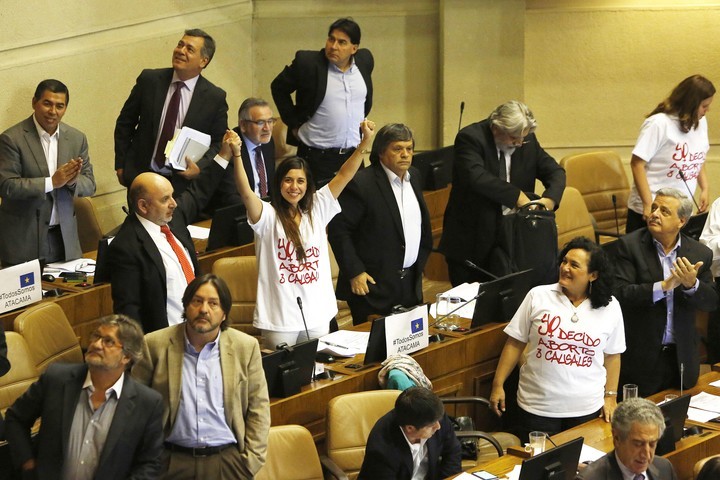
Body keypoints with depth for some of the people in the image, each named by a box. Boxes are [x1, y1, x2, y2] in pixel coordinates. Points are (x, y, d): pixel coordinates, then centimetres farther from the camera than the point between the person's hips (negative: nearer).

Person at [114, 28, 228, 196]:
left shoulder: (215, 98, -5)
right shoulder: (149, 80, -2)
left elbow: (219, 142, 3)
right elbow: (125, 123, 6)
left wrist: (200, 167, -14)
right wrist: (120, 164, 2)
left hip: (182, 183, -1)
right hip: (141, 176, 1)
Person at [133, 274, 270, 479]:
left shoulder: (245, 347, 6)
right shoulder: (155, 345, 2)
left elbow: (258, 408, 7)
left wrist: (251, 460, -1)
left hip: (228, 461, 1)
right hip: (172, 462, -1)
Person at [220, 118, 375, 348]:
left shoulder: (316, 209, 6)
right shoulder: (268, 215, -7)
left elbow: (344, 176, 0)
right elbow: (246, 192, -25)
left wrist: (365, 143, -11)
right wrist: (236, 155, -38)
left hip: (318, 315, 4)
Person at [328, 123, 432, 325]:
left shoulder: (413, 177, 10)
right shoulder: (361, 184, -14)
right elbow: (338, 231, -14)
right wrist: (354, 273, -16)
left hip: (411, 284, 7)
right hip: (373, 285, -7)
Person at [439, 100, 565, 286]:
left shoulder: (527, 140, 2)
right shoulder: (470, 138, -15)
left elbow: (555, 172, 6)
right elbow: (476, 177, -30)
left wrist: (550, 198, -15)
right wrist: (516, 196, -30)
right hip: (471, 238, -4)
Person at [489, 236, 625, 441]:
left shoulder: (610, 307, 2)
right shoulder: (538, 297, -2)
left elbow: (612, 355, 10)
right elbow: (515, 343, 2)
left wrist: (610, 397, 8)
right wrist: (498, 385, 0)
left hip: (587, 410, 1)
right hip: (537, 407, -1)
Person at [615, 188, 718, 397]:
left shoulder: (699, 253, 1)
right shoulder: (630, 245, -7)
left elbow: (711, 302, -2)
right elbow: (620, 294, -17)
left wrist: (692, 284, -22)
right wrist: (664, 286, -26)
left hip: (682, 356, 3)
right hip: (641, 357, -3)